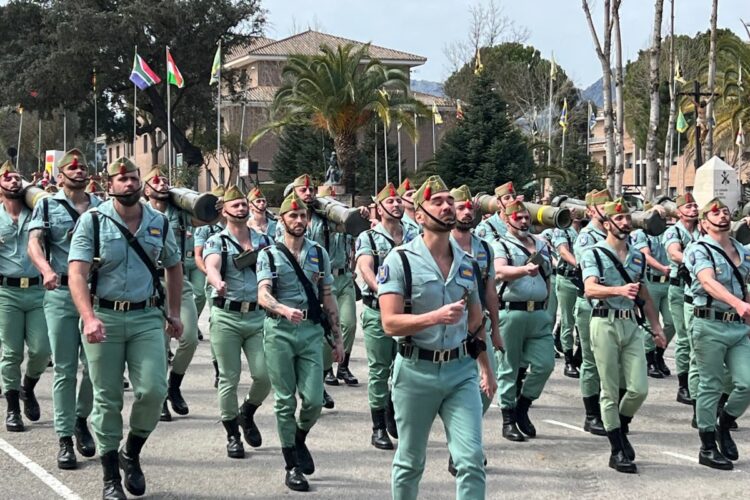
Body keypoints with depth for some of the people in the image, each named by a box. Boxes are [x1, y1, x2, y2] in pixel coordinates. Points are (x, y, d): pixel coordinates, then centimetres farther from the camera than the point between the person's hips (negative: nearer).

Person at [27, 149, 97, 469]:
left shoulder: (102, 207, 11)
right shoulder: (47, 206, 5)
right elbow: (34, 244, -8)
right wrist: (46, 269, -29)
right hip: (61, 293, -2)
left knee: (95, 365, 1)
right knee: (64, 369, 1)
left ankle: (81, 419, 26)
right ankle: (65, 439, 7)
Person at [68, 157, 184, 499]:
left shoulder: (159, 223, 6)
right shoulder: (92, 221, -5)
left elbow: (173, 267, 22)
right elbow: (77, 273, -14)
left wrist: (174, 313, 19)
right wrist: (88, 317, -28)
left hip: (147, 317, 2)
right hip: (104, 316, -2)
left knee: (153, 390, -9)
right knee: (107, 399, 3)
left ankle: (131, 454, 18)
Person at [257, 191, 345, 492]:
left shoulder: (319, 253, 11)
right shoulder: (269, 255, 1)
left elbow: (327, 297, 14)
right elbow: (263, 296, -13)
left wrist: (337, 337, 11)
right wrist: (285, 309, -34)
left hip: (312, 331, 2)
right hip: (280, 331, -2)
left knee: (314, 400, -4)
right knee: (285, 402, 3)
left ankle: (299, 439, 27)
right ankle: (292, 466, 13)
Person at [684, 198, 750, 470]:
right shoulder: (700, 250, -7)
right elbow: (708, 282, -25)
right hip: (711, 325, -6)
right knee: (711, 387, 1)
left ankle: (724, 427, 23)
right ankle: (708, 448, 11)